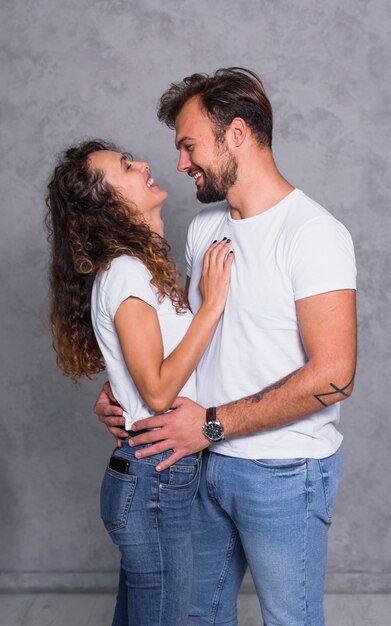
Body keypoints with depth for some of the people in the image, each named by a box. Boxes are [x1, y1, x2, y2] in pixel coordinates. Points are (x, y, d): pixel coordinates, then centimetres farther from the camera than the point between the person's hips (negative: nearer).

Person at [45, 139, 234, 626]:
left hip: (146, 478, 9)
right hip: (156, 481, -9)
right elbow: (158, 390, -22)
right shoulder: (125, 272, -18)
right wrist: (212, 303, -20)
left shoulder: (141, 266, 11)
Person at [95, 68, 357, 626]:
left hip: (285, 474, -7)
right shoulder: (204, 227, 6)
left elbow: (332, 376, -26)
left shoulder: (312, 234, -20)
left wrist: (213, 424, -22)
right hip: (209, 458, 7)